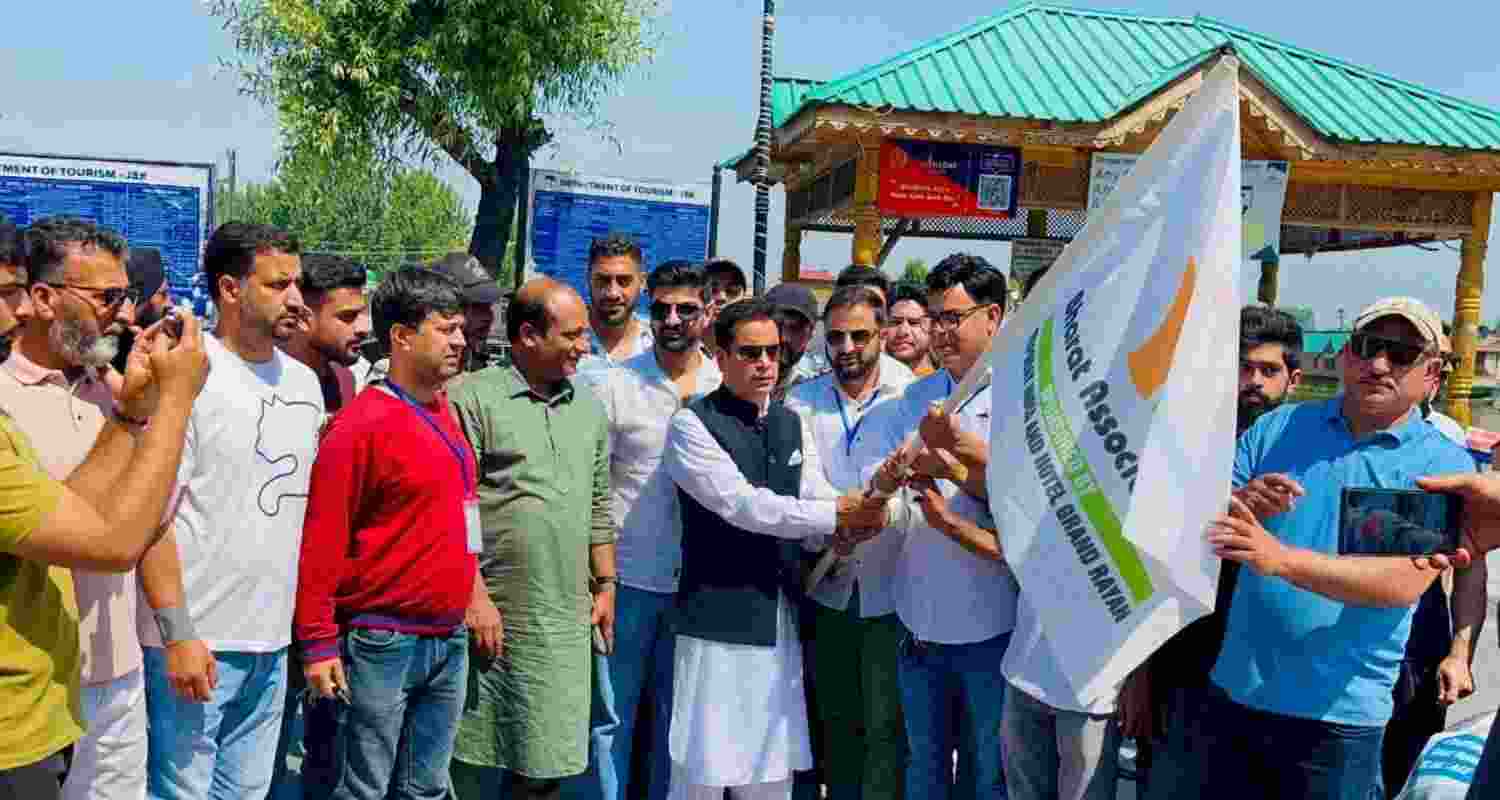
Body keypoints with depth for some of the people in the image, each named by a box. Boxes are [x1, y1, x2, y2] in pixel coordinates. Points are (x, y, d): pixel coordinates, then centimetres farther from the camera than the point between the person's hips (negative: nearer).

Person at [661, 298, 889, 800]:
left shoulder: (791, 424, 12)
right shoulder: (693, 425, -9)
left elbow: (820, 498, 3)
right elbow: (743, 505, -18)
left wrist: (863, 510, -18)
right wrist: (837, 515, -20)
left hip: (780, 621, 6)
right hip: (719, 621, -6)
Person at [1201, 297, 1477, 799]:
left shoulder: (1443, 466, -4)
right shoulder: (1278, 428, 2)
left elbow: (1405, 582, -18)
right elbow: (1200, 525, 0)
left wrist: (1283, 559, -31)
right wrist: (1238, 503, -23)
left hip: (1338, 715, -2)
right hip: (1235, 693, 3)